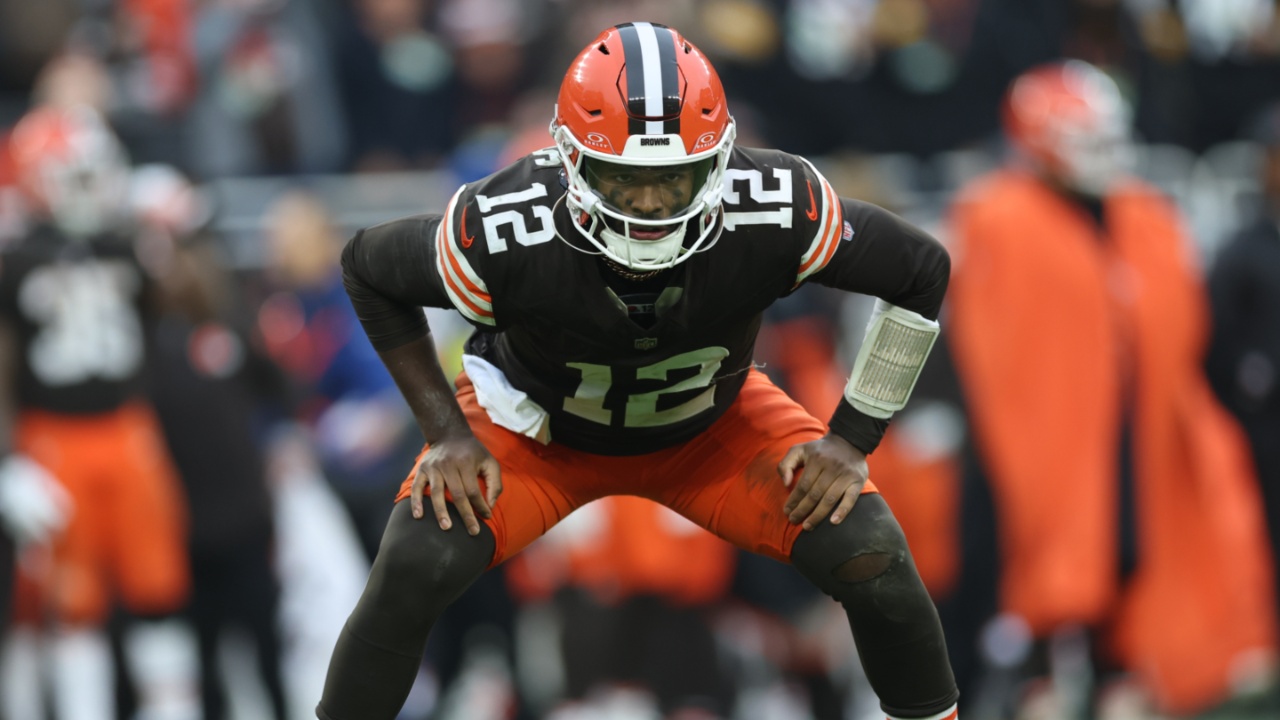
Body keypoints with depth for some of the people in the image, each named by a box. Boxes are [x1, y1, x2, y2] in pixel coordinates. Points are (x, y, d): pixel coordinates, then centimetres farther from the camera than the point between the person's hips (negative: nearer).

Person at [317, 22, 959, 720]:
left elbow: (921, 270, -15)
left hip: (712, 425, 2)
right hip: (537, 422, -1)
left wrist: (851, 441, -15)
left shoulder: (778, 212, -34)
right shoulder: (503, 234, -37)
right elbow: (367, 269, -14)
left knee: (869, 557, -16)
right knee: (417, 567, -26)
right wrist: (448, 433, -17)